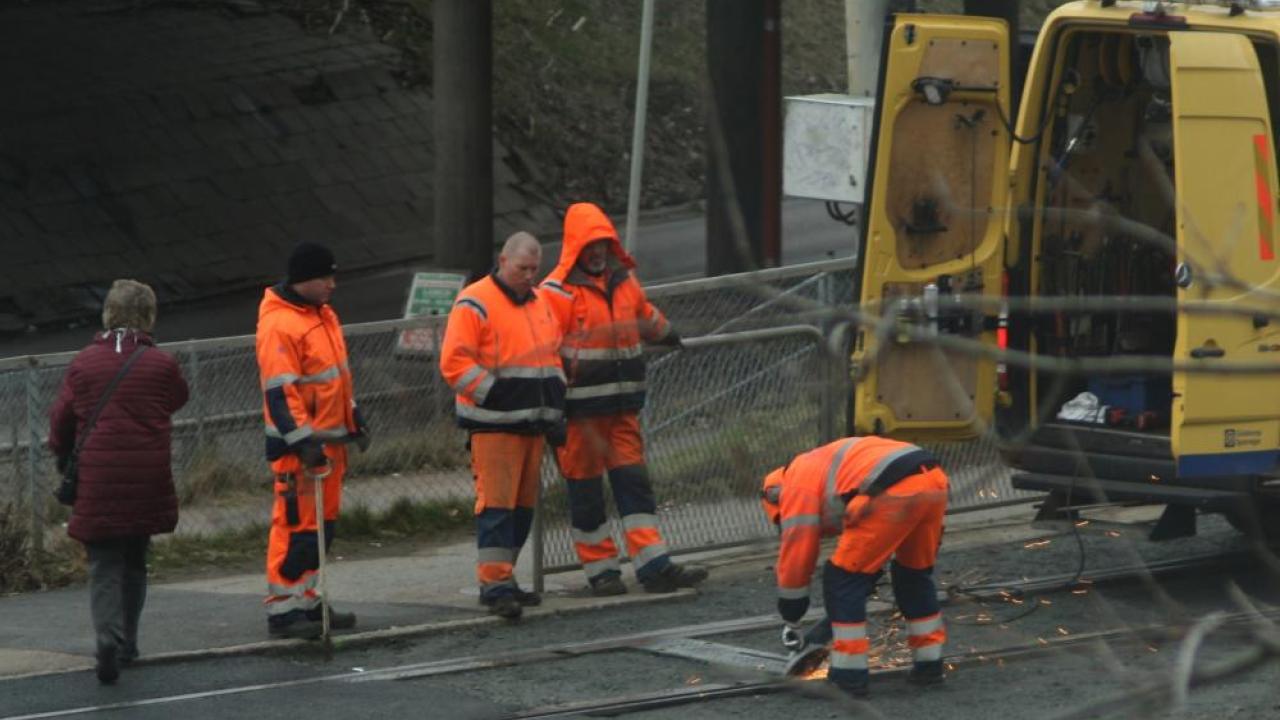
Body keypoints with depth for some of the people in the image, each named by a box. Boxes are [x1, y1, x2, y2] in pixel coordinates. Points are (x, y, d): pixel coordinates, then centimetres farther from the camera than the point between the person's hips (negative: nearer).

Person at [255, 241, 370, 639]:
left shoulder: (323, 314, 14)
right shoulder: (279, 325, -18)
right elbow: (279, 390, -22)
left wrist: (354, 419, 25)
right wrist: (303, 442, -25)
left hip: (330, 438, 10)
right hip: (298, 444, -10)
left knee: (323, 521, 14)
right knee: (297, 524, -9)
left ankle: (305, 600, 23)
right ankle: (282, 609, -6)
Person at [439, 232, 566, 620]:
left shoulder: (539, 302, 17)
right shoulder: (475, 304, -7)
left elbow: (552, 356, 27)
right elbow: (454, 362, -13)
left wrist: (555, 406, 16)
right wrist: (491, 392, -17)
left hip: (533, 423, 8)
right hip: (494, 424, -8)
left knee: (523, 504, 10)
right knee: (497, 503, -12)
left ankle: (501, 578, 19)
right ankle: (496, 585, -14)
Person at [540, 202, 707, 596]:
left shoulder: (624, 281, 12)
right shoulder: (558, 292, -10)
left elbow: (647, 318, 33)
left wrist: (671, 337, 48)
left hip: (622, 405, 6)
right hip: (580, 409, -6)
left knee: (634, 481, 1)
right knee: (586, 488, 2)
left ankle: (654, 566, -3)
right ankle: (600, 569, 9)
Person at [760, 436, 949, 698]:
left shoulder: (796, 482, 15)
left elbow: (796, 552, 14)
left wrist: (791, 619, 24)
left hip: (895, 493, -8)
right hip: (934, 481, 8)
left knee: (841, 578, 7)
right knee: (914, 574, 29)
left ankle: (850, 675, 8)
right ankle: (929, 664, 33)